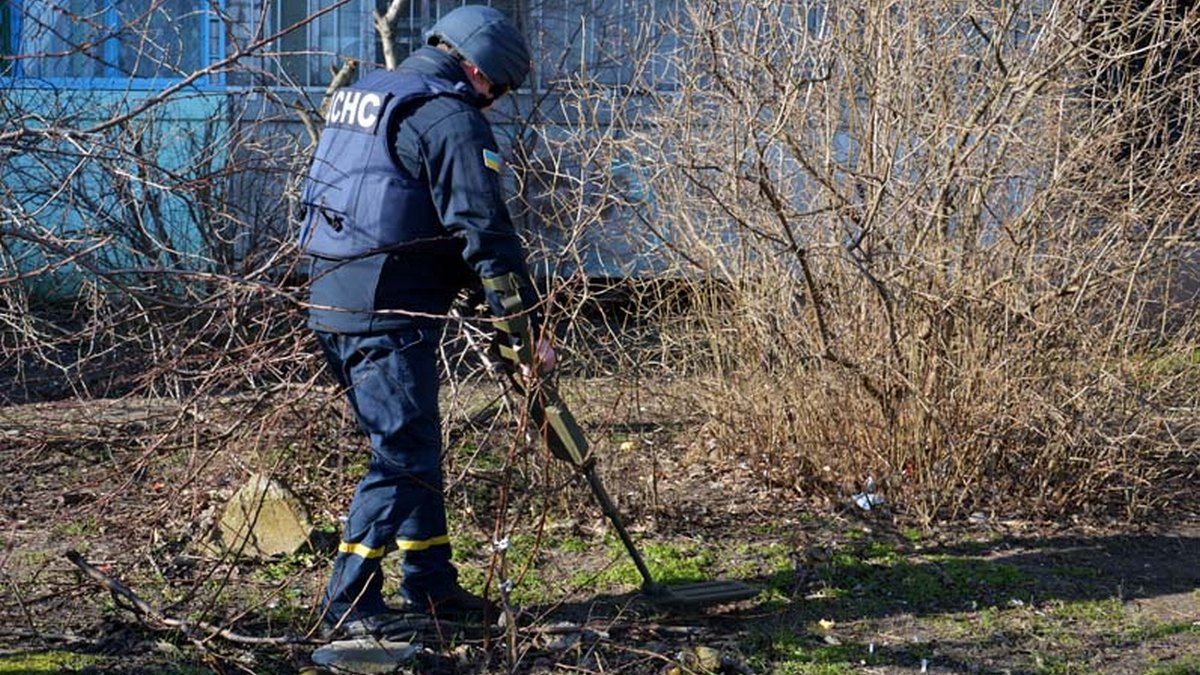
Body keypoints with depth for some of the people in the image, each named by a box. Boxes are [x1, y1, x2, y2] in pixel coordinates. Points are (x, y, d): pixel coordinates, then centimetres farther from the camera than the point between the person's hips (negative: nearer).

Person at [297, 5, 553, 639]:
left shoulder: (363, 94, 19)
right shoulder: (450, 118, -10)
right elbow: (483, 229, -15)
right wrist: (527, 323, -11)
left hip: (332, 301, 10)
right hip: (388, 313, -10)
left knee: (415, 449, 17)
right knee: (404, 455, -4)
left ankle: (430, 587, 24)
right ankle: (349, 602, -2)